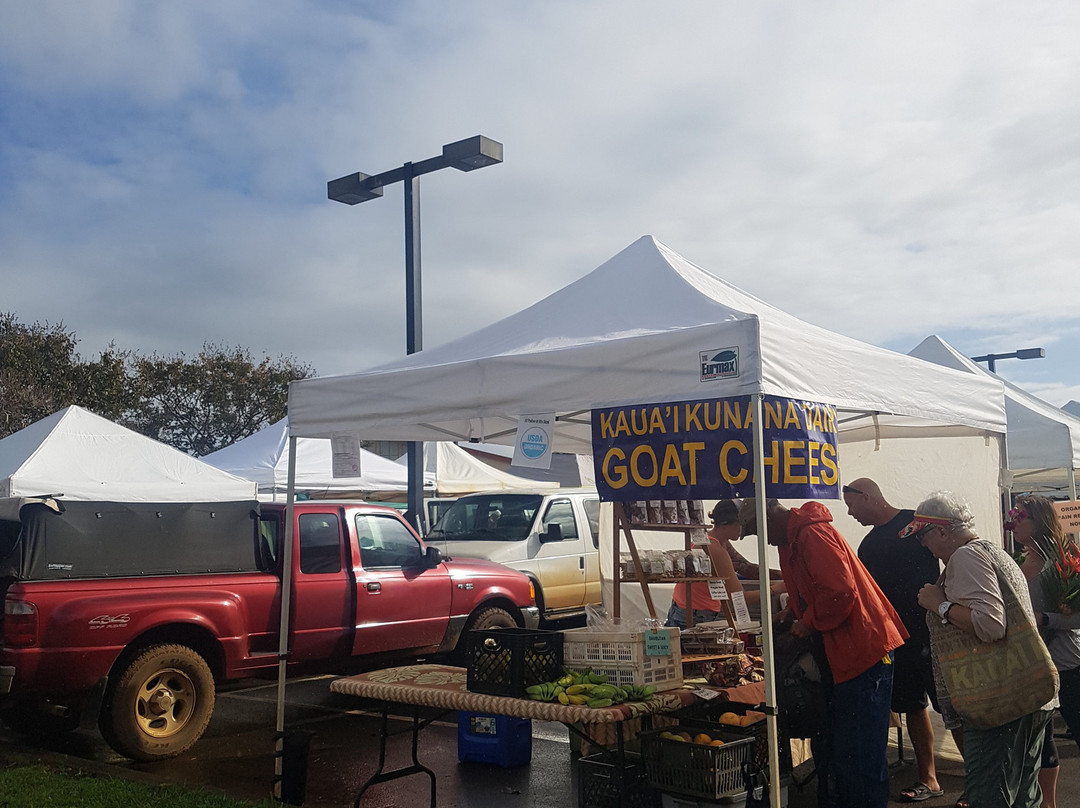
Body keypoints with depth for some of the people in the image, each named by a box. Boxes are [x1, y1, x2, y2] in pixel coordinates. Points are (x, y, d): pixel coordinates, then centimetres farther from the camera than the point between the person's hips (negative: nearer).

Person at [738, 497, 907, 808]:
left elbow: (840, 590, -28)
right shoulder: (792, 539, 15)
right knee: (827, 746, 18)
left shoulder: (813, 535, -19)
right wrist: (791, 614, 8)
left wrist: (809, 623, -15)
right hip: (838, 654, 11)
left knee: (859, 750, -3)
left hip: (863, 650, -11)